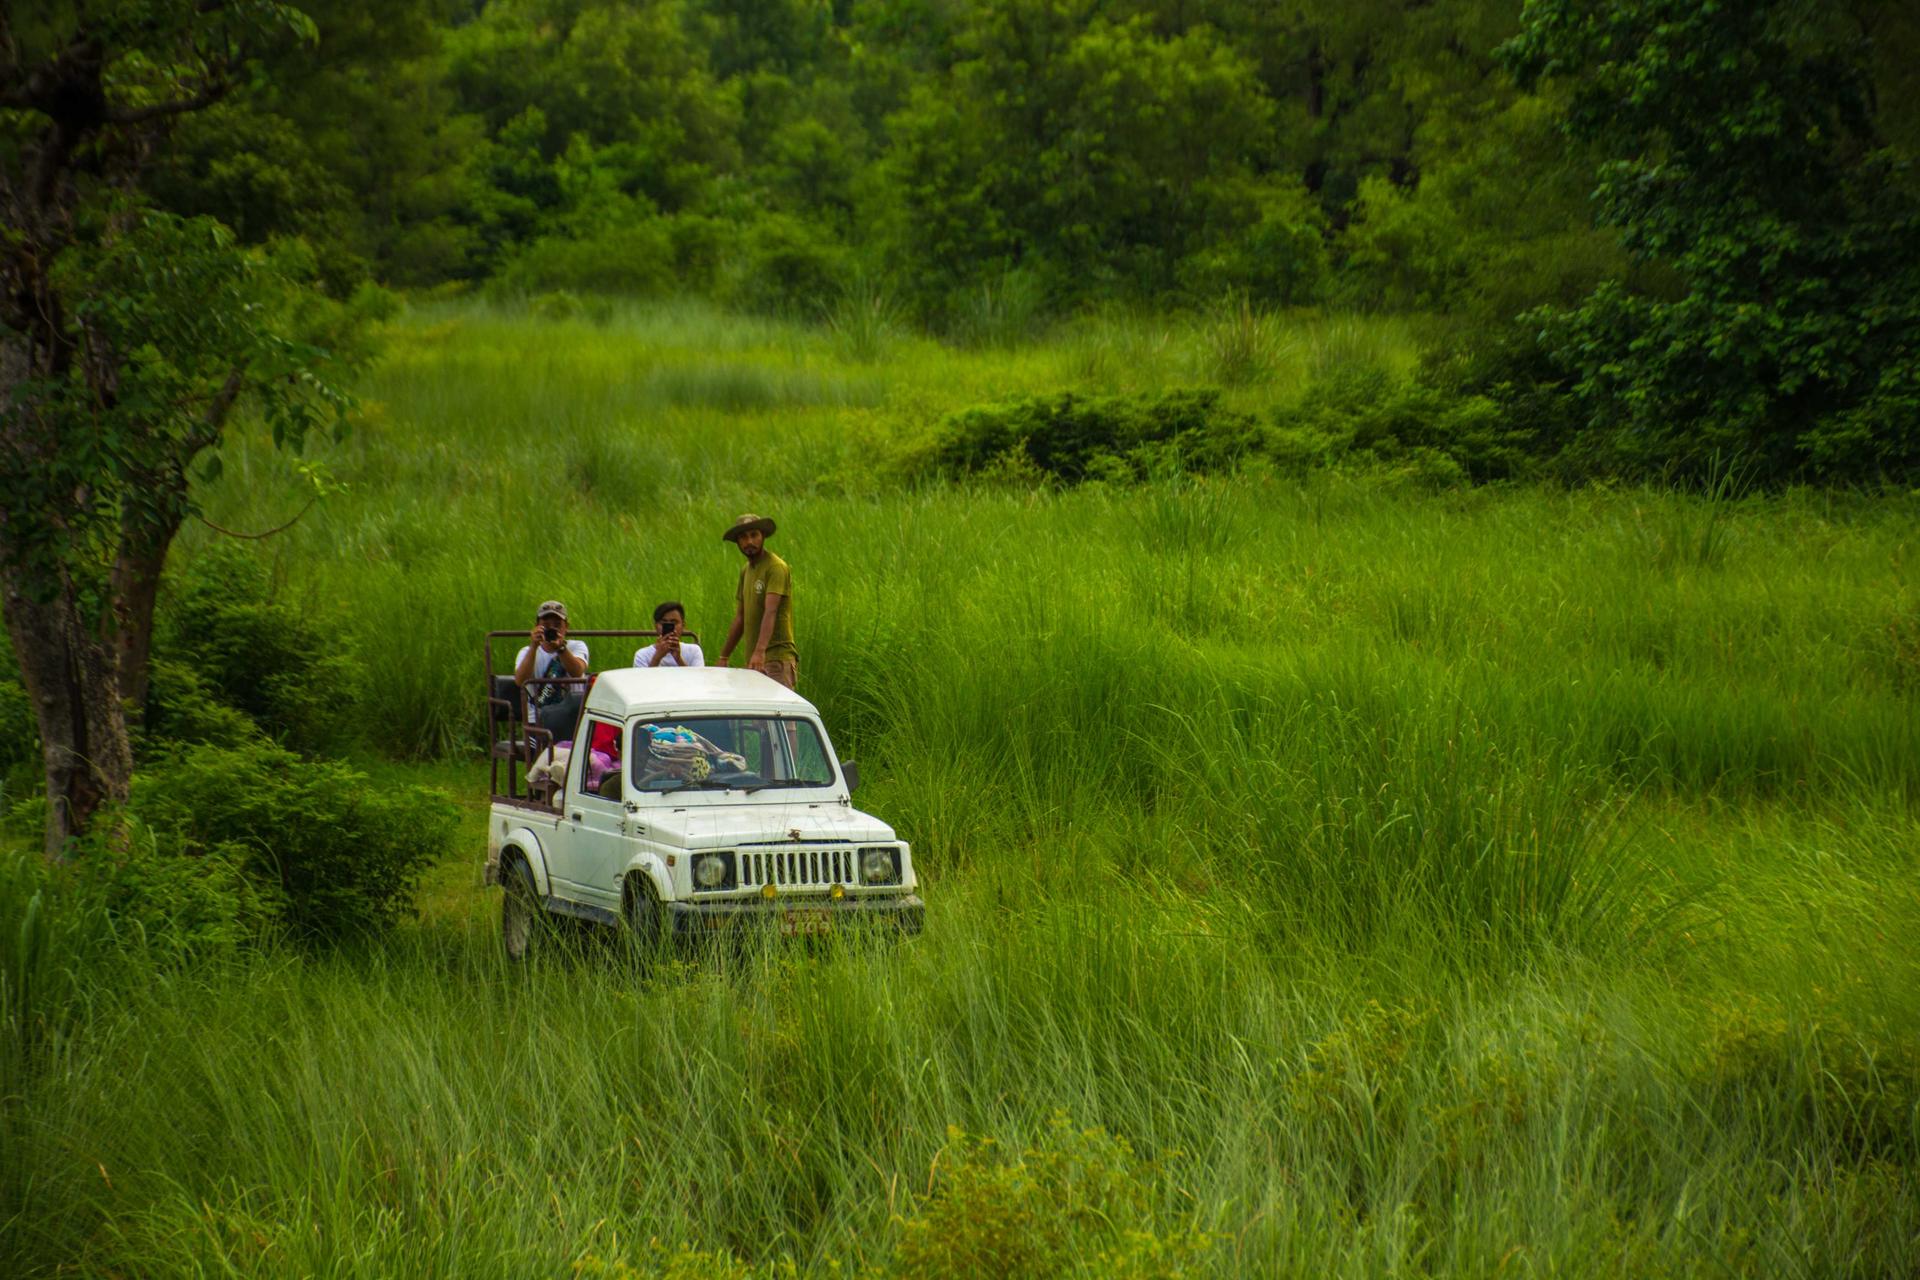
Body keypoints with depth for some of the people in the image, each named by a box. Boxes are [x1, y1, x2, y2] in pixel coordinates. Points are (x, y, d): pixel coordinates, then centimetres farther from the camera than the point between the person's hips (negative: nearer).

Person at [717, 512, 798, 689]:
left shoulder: (776, 567, -9)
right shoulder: (745, 570, 18)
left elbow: (770, 612, -22)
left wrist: (760, 651, -33)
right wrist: (724, 657, 22)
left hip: (777, 659, -8)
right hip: (753, 660, 8)